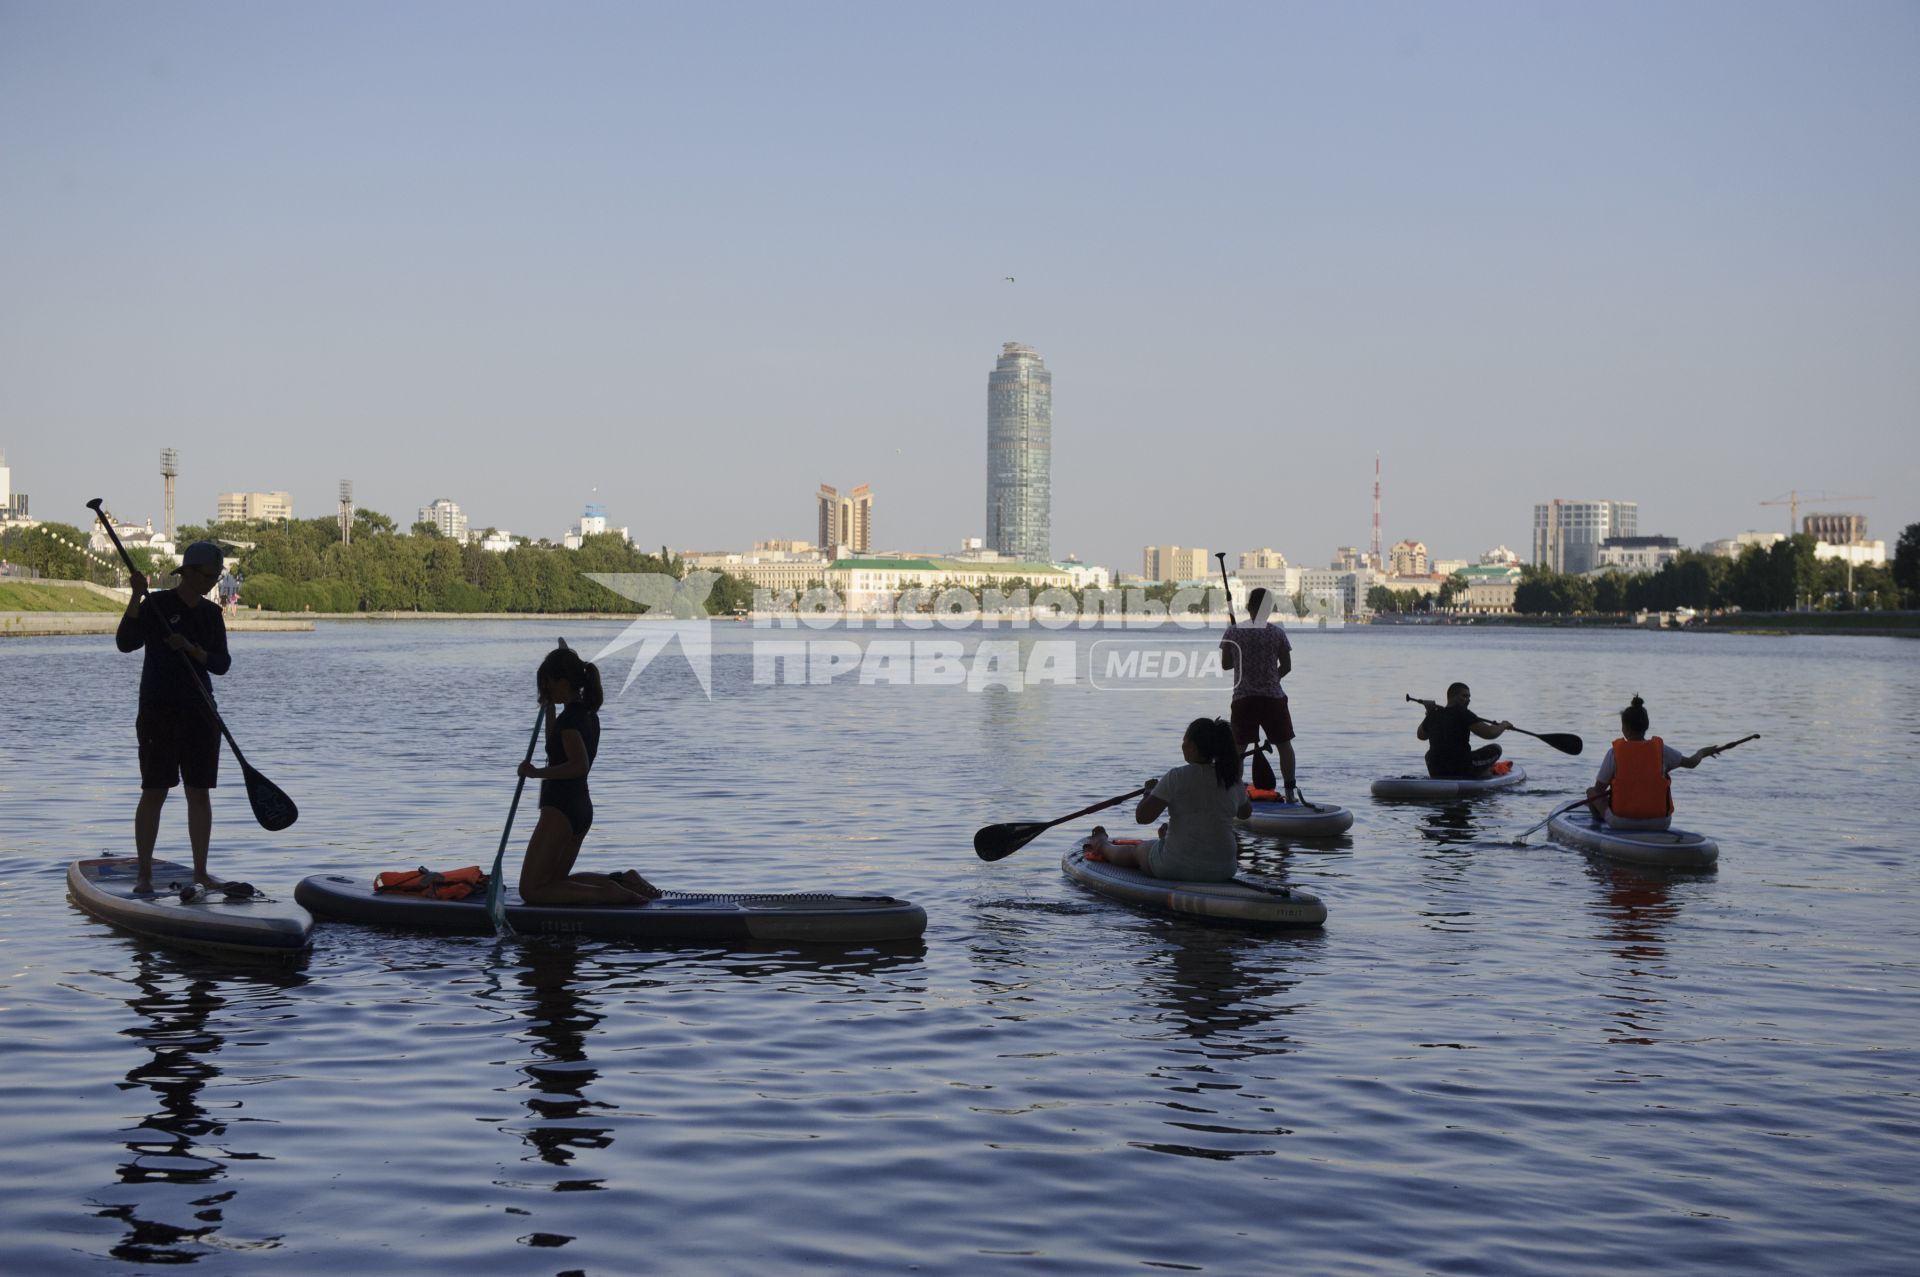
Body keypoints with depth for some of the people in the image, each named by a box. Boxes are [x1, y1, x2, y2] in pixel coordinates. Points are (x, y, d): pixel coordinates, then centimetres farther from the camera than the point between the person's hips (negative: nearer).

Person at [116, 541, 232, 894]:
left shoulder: (211, 614, 10)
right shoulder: (157, 604, -5)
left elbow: (222, 664, 3)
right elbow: (126, 643, -18)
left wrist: (193, 649, -15)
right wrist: (136, 598, -26)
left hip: (199, 710, 5)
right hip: (159, 708, -5)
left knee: (200, 793, 5)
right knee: (154, 792, -6)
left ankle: (200, 871, 11)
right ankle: (144, 872, 0)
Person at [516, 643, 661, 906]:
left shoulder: (569, 719, -18)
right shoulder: (588, 714, 11)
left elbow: (579, 765, -32)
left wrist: (536, 773, -24)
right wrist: (550, 708, 21)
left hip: (560, 811, -9)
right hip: (582, 809, 9)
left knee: (531, 891, -5)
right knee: (554, 882, 21)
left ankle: (606, 894, -17)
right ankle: (622, 881, 7)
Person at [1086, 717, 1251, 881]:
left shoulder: (1177, 777, -16)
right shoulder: (1232, 780, -2)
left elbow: (1142, 816, -17)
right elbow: (1245, 812, 19)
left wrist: (1149, 791, 3)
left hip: (1176, 867, -4)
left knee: (1135, 851, 29)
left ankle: (1103, 845, 60)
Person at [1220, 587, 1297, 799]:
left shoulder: (1233, 631, -2)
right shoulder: (1277, 632, -4)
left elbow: (1225, 664, 3)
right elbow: (1287, 667, 1)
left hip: (1243, 697, 1)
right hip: (1273, 697, -1)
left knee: (1239, 746, 9)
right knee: (1284, 744, 11)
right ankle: (1291, 791, 8)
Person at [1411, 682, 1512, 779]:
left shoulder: (1433, 716, 5)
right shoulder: (1463, 714, -12)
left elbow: (1421, 735, 27)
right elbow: (1490, 733, -17)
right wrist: (1503, 725, 4)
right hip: (1462, 772, -6)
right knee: (1495, 749, 9)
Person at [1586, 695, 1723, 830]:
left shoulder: (1615, 752, -11)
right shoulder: (1660, 749, -6)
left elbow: (1599, 789, -7)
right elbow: (1691, 762, 8)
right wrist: (1702, 753, 30)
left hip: (1621, 823, -2)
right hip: (1659, 824, 2)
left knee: (1591, 792, 23)